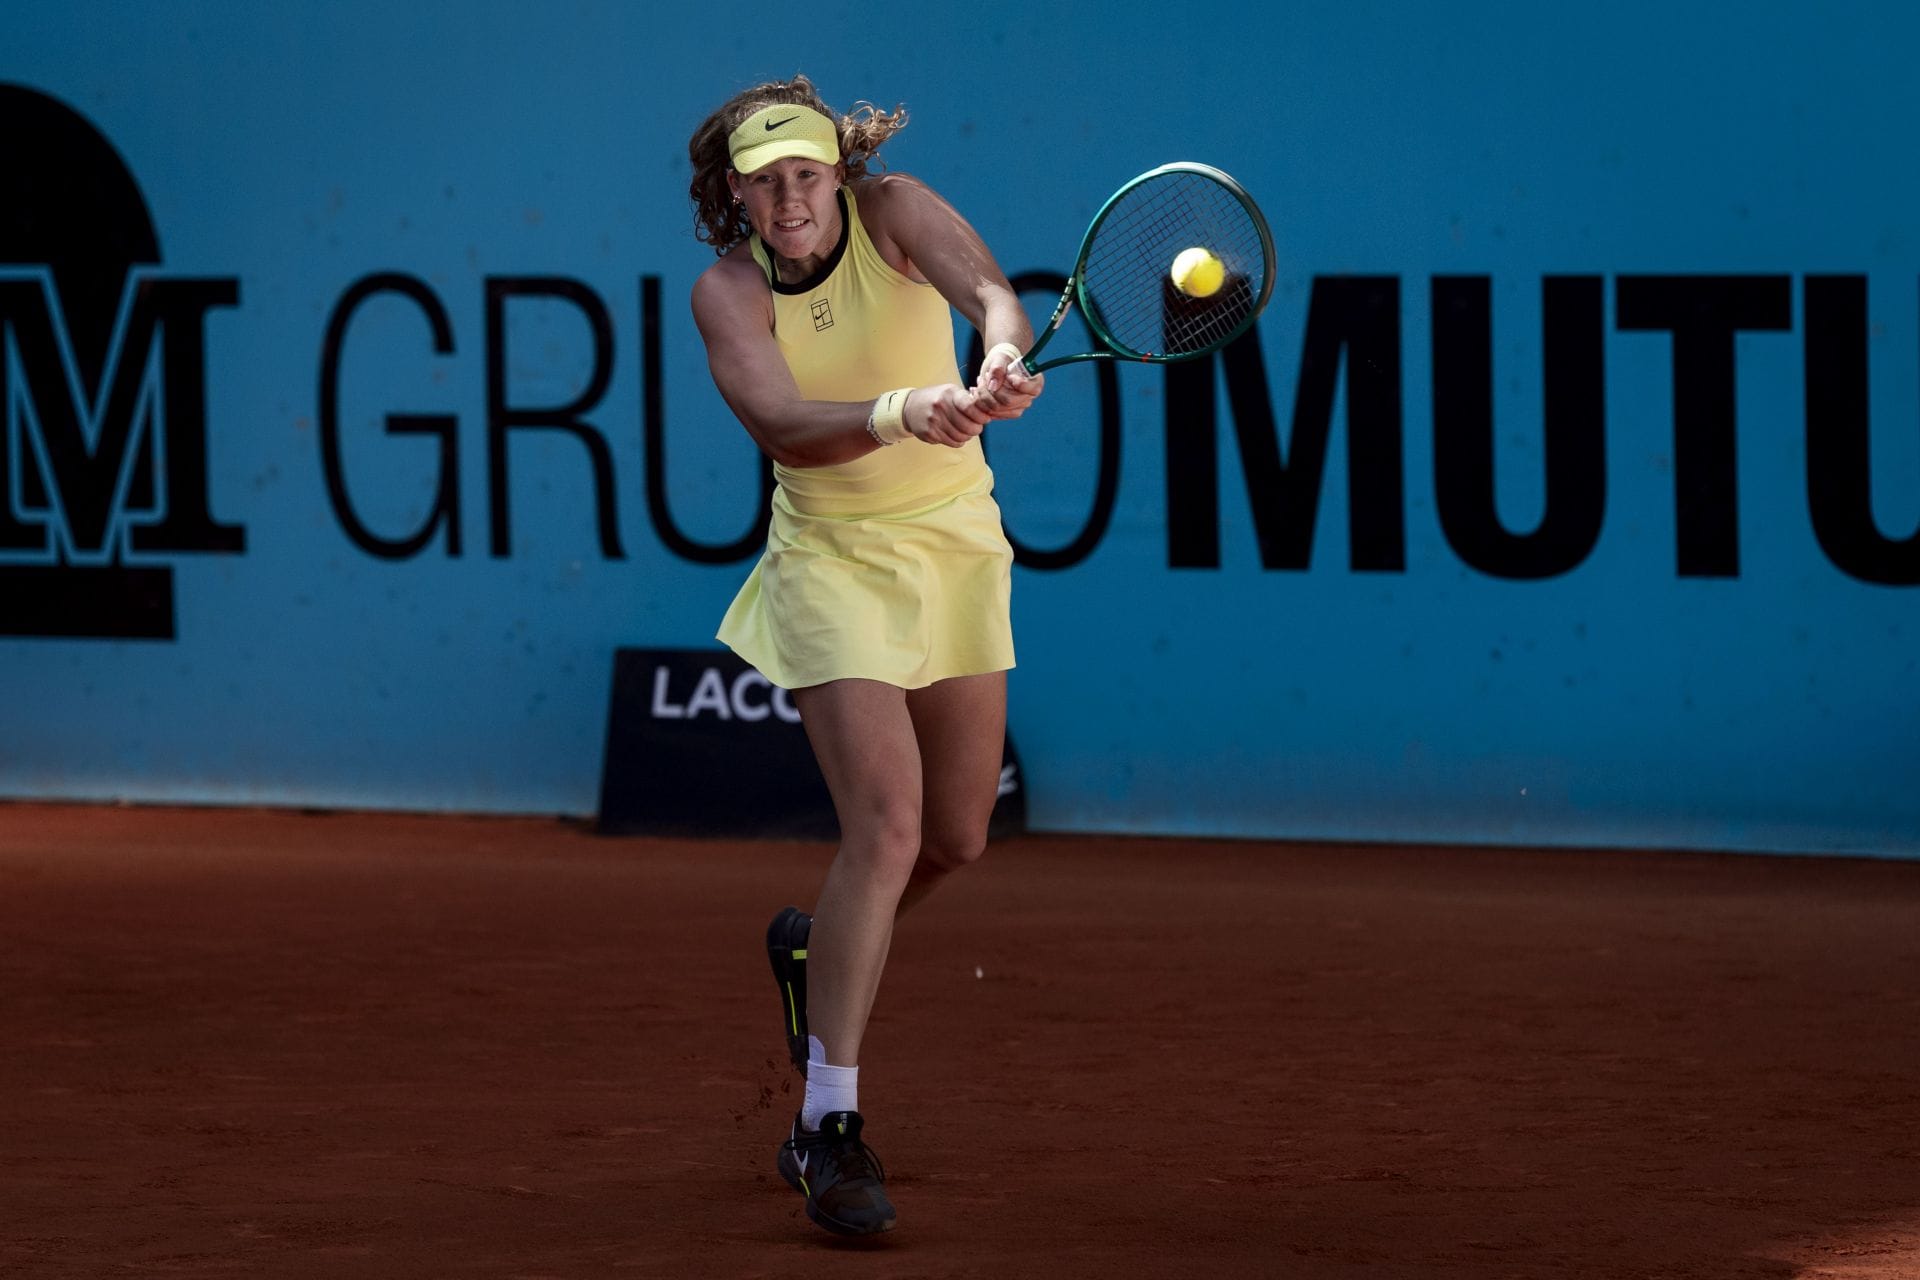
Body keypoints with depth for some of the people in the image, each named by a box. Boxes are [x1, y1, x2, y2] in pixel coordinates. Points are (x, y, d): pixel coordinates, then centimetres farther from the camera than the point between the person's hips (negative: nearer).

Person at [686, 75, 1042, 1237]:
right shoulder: (729, 290, -13)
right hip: (836, 563, -3)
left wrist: (1004, 359, -54)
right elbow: (783, 429, -29)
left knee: (957, 837, 10)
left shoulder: (894, 212, -11)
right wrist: (902, 414, -47)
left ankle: (820, 957, 43)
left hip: (958, 547, 3)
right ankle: (830, 1122, -16)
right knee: (887, 824, -19)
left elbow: (989, 290, -31)